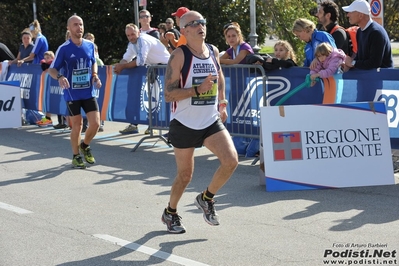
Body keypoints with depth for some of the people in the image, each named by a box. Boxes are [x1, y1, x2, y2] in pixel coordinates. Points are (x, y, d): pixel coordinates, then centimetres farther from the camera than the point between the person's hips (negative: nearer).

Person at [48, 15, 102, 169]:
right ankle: (76, 156, 20)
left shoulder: (90, 45, 3)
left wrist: (95, 75, 1)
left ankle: (85, 146, 26)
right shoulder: (64, 49, -9)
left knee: (95, 124, -3)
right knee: (77, 126, 2)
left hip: (89, 92, 3)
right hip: (72, 94, -3)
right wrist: (60, 77, -27)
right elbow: (52, 69, -6)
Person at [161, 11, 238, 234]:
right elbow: (169, 94, -18)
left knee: (231, 160, -14)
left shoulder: (213, 51, 3)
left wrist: (222, 103, 18)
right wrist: (198, 90, -27)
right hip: (185, 123, -4)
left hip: (211, 121, 4)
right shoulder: (179, 56, -14)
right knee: (185, 174, 6)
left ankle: (206, 198, 12)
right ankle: (170, 213, 33)